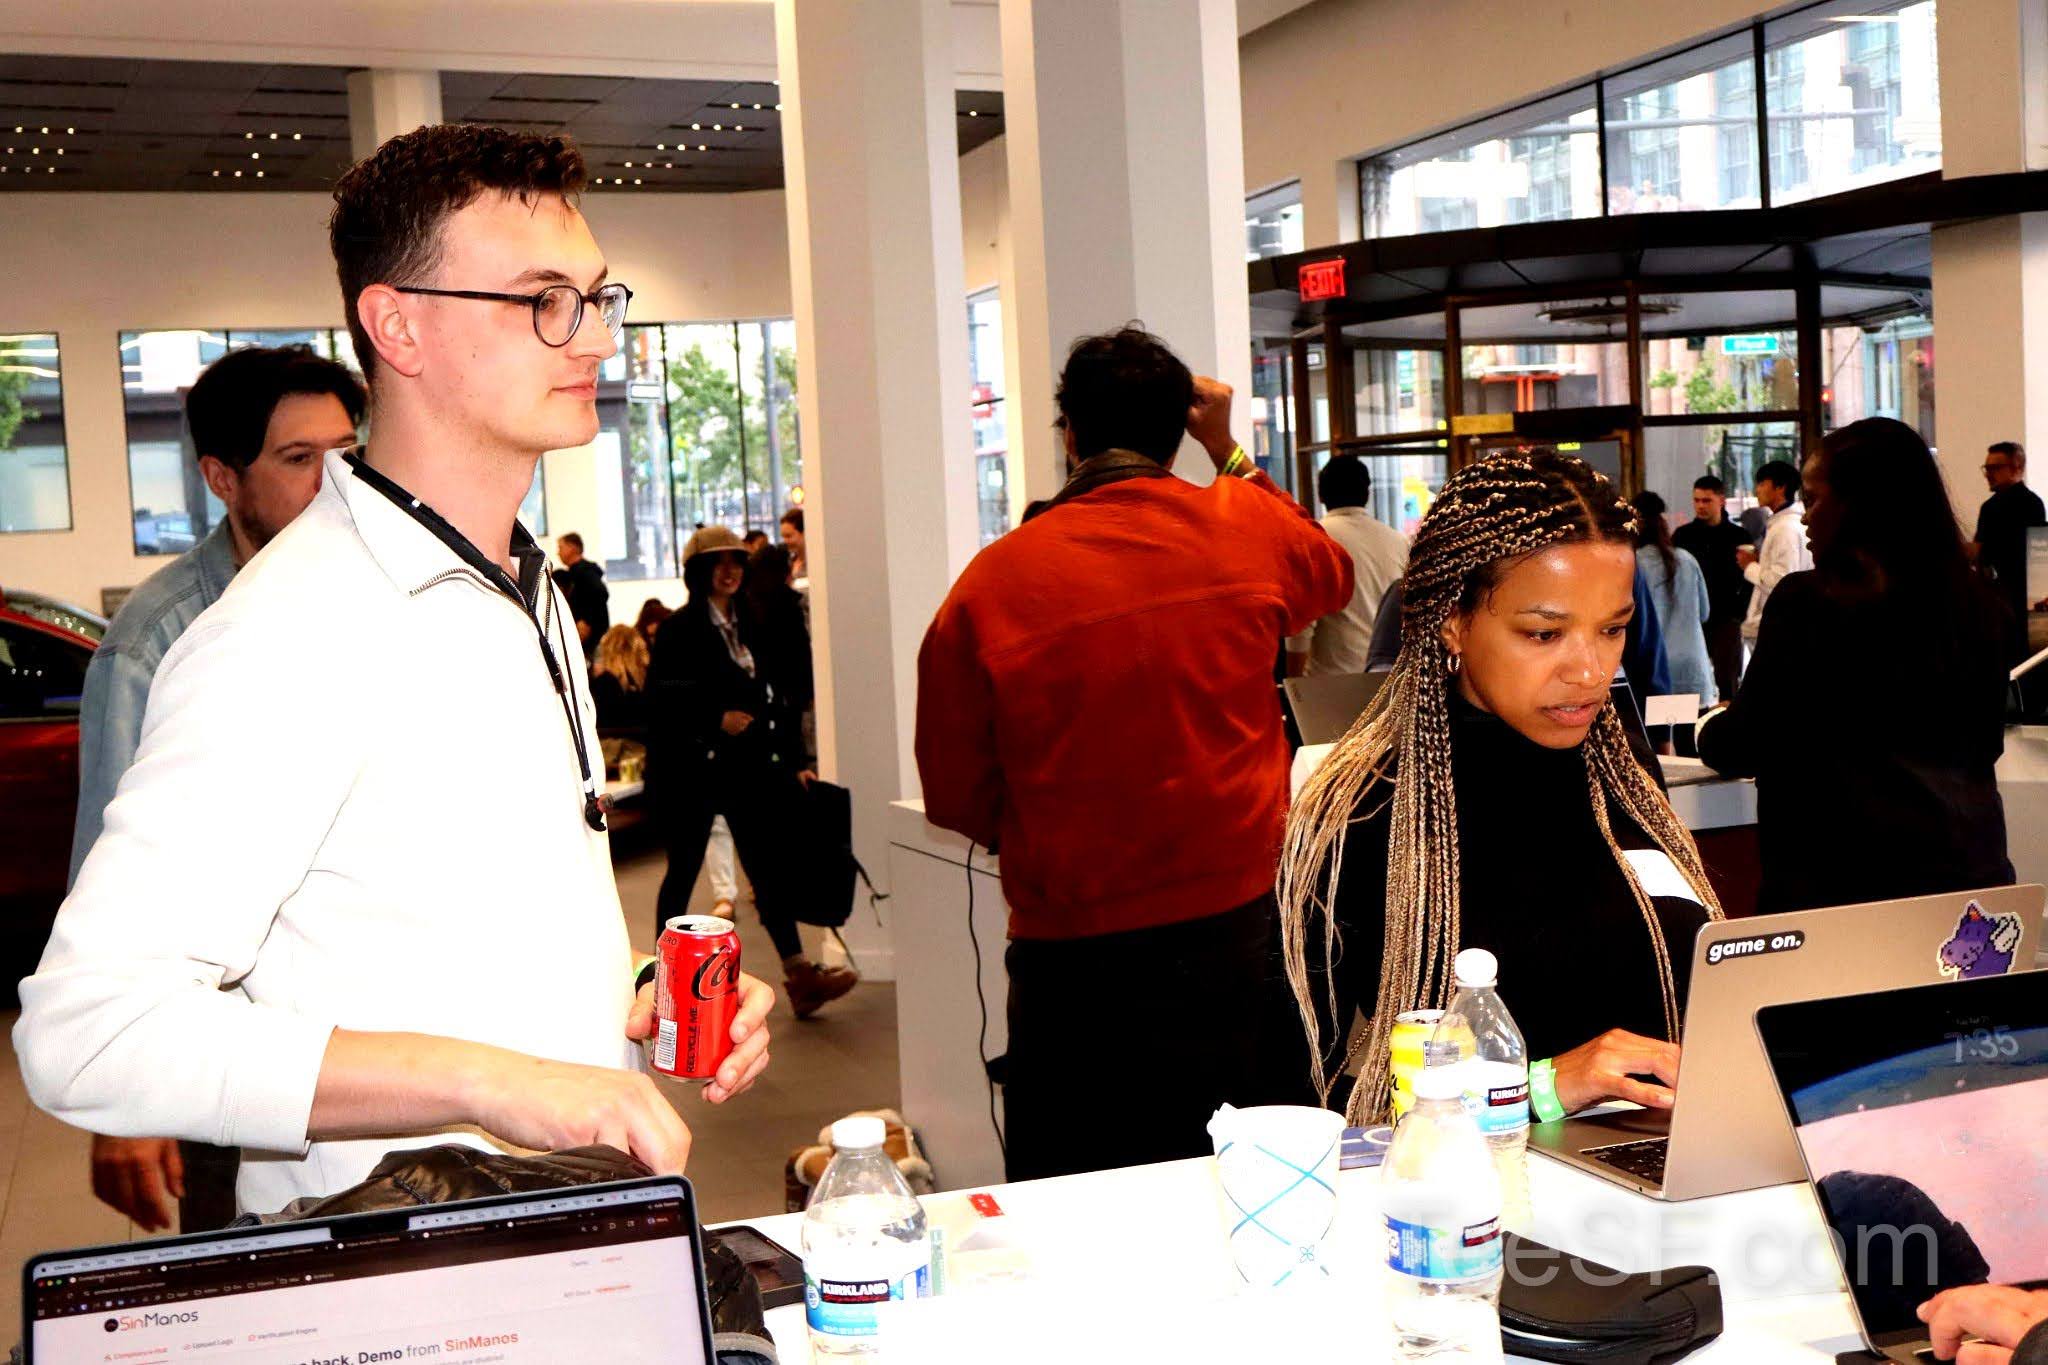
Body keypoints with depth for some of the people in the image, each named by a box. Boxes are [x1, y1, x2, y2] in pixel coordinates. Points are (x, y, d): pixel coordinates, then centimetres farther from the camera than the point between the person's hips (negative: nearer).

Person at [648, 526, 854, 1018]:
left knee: (768, 867, -1)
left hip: (749, 766, 5)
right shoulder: (679, 629, -7)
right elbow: (661, 700, -13)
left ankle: (800, 976, -5)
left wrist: (795, 761, 8)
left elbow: (777, 695, 12)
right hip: (692, 769, -5)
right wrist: (716, 719, -21)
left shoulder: (753, 627, 11)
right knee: (683, 871, 7)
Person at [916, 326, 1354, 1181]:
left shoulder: (993, 582, -8)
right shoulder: (1248, 527, -2)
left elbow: (956, 796, 0)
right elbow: (1332, 576, 24)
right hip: (1237, 924, 2)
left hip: (1072, 947, -2)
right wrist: (1232, 456, 28)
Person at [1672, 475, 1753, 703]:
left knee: (1728, 683, 0)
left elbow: (1750, 580, 2)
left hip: (1726, 621, -2)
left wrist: (1739, 613, -6)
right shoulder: (1682, 535, 6)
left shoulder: (1739, 536, 2)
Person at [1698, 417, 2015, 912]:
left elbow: (1739, 749, -4)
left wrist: (1710, 731, 17)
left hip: (1843, 883, -6)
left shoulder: (1809, 600, -11)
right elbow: (1987, 741, 18)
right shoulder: (1976, 604, 5)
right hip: (1970, 870, 6)